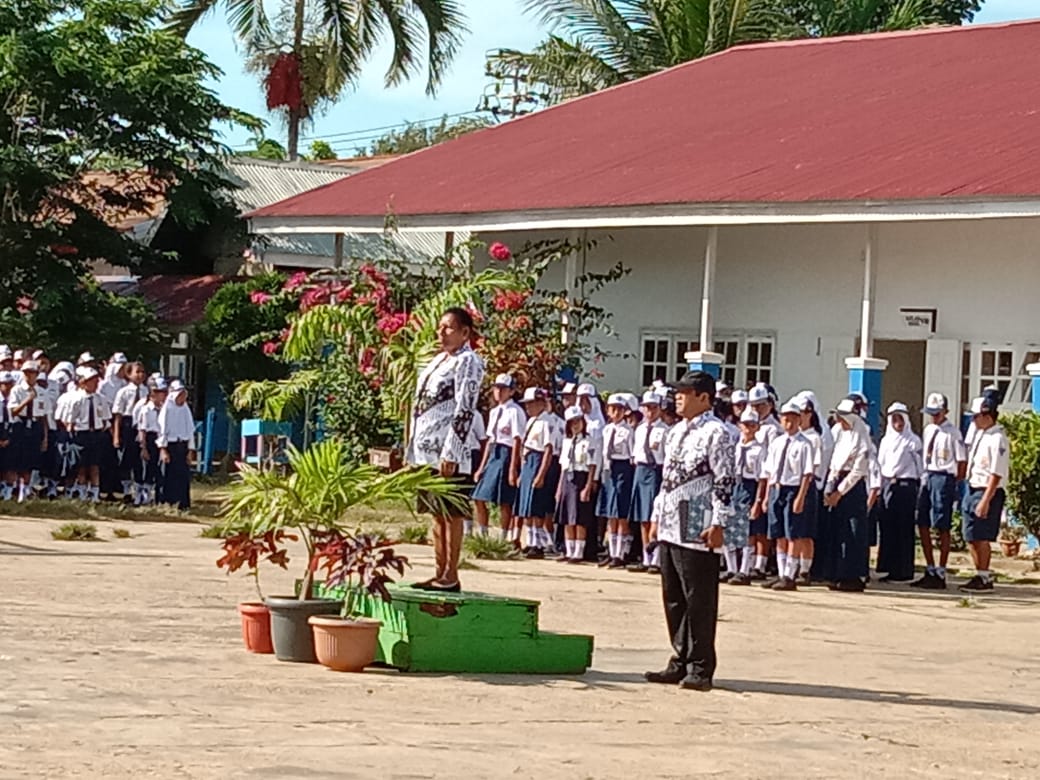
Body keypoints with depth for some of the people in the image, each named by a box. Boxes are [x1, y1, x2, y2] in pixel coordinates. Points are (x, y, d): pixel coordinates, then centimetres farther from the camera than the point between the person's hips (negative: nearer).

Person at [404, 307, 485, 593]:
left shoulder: (468, 362, -8)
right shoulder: (439, 360, 19)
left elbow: (465, 410, -16)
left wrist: (450, 453, -21)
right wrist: (412, 449, 16)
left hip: (448, 452, -9)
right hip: (427, 450, 9)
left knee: (451, 514, -4)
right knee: (437, 514, 11)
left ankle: (451, 576, -2)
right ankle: (440, 573, 15)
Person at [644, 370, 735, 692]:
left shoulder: (716, 433, -10)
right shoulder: (676, 433, 17)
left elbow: (725, 482, -14)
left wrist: (718, 524, -17)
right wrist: (658, 516, 19)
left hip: (698, 531, -9)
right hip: (671, 527, 9)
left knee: (700, 602, -3)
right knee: (673, 599, 12)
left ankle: (700, 668, 2)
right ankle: (680, 662, 20)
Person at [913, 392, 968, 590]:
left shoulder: (952, 433, -11)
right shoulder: (928, 430, 13)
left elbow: (962, 460, -10)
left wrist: (955, 482, -7)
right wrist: (926, 477, 11)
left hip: (944, 478, -8)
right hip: (927, 477, 8)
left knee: (942, 527, -3)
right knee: (923, 525, 9)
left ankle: (940, 574, 3)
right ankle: (930, 571, 18)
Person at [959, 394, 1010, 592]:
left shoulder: (997, 440, -17)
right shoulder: (980, 434, 12)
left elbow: (996, 475, -20)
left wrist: (985, 501, -23)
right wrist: (972, 497, 15)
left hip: (988, 492, -9)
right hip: (973, 490, 9)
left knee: (981, 537, -6)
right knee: (971, 537, 12)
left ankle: (984, 578, 3)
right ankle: (980, 575, 21)